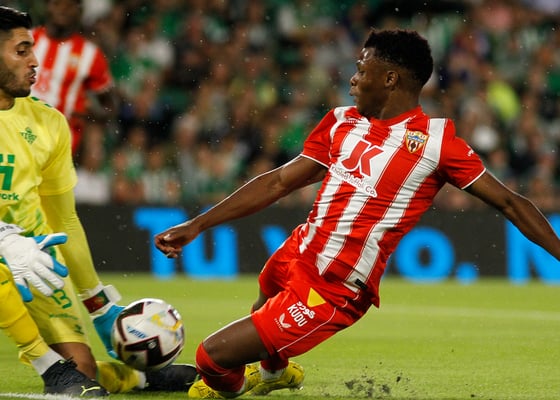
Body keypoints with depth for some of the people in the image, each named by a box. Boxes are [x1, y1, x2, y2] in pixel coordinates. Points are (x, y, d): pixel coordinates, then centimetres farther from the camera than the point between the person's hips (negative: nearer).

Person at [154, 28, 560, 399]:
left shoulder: (437, 139, -11)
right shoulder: (341, 121, 8)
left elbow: (508, 202, -6)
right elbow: (278, 182, 12)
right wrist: (195, 226, 9)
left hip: (334, 294, -7)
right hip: (295, 255, 7)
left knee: (213, 355, -6)